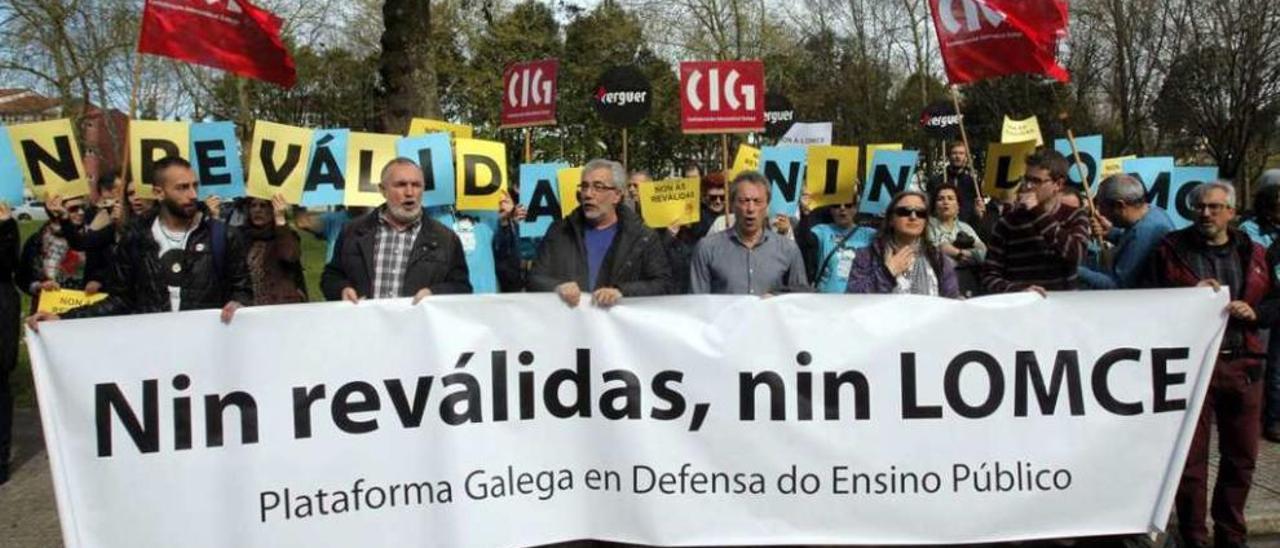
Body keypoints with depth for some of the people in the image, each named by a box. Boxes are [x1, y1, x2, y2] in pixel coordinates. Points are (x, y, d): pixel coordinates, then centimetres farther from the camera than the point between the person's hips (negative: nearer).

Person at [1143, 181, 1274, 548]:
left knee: (1242, 456, 11)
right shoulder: (1171, 250, 3)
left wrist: (1253, 312, -6)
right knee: (1191, 456, 1)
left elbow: (1273, 304, 15)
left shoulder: (1252, 253, 12)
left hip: (1242, 365, 3)